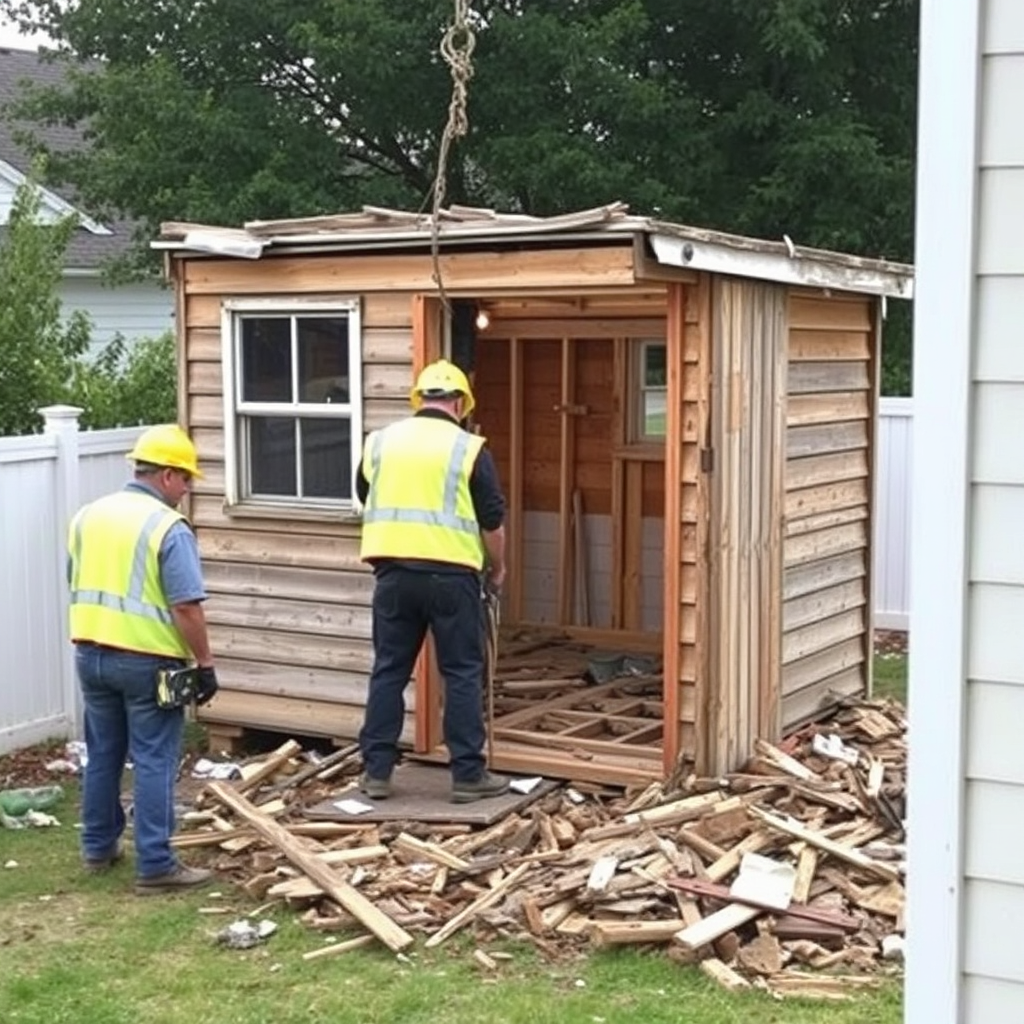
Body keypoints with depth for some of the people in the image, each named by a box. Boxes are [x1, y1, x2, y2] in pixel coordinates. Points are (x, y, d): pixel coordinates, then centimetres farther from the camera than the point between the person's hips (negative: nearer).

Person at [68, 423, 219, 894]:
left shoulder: (88, 515, 7)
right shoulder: (168, 527, -16)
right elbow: (187, 607, -20)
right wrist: (205, 664, -11)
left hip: (90, 653, 7)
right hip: (147, 660, -7)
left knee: (102, 754, 18)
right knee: (154, 762, -1)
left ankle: (98, 846, 29)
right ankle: (155, 866, 0)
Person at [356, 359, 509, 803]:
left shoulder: (380, 441, 9)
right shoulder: (468, 449, -3)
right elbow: (492, 519, -1)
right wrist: (497, 567, 16)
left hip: (393, 570, 4)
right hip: (450, 573, -3)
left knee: (389, 670, 11)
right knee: (463, 673, 5)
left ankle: (376, 771, 13)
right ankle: (468, 774, 7)